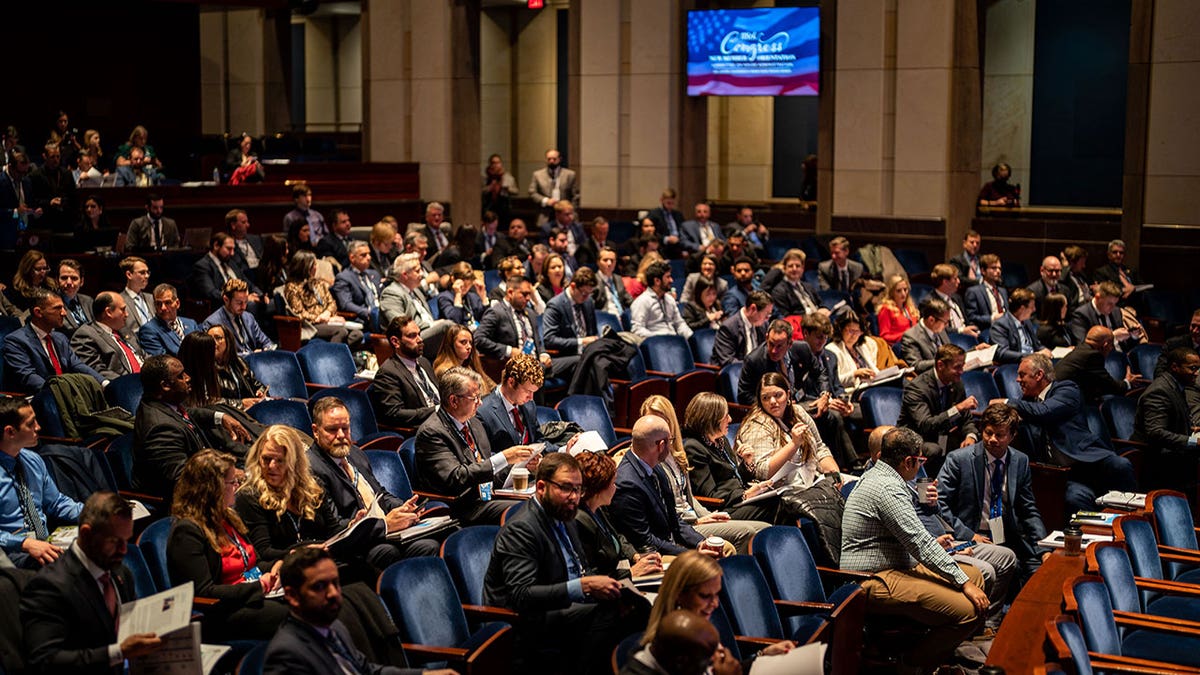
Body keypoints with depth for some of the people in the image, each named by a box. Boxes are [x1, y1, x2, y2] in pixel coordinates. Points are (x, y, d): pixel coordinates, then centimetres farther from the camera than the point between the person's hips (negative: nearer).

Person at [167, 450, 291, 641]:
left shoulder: (226, 517, 18)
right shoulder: (187, 531, -11)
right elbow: (203, 592, -17)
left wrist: (275, 566, 4)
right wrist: (258, 586, -17)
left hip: (255, 598, 9)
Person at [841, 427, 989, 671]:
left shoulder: (874, 475, 15)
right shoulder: (887, 489, -19)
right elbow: (920, 544, -20)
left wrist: (932, 544, 37)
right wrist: (964, 583, -16)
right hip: (875, 583, -12)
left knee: (974, 575, 11)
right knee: (969, 610, -22)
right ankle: (914, 662, -1)